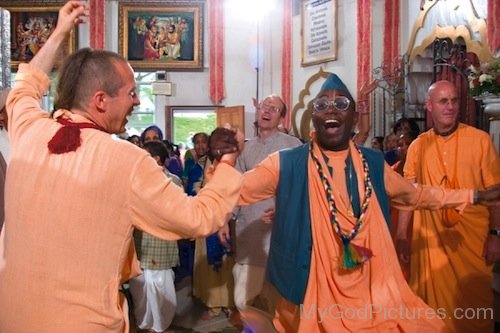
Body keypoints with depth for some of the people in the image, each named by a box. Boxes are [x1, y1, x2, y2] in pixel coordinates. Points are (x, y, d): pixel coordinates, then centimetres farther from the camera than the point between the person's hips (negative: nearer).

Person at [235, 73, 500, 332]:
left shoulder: (373, 163, 3)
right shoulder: (287, 164, -9)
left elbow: (414, 195, 17)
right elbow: (237, 189, -14)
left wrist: (475, 196, 19)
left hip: (370, 292, 4)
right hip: (312, 295, -3)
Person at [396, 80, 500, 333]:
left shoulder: (480, 139, -3)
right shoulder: (418, 146, 1)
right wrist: (401, 235, 0)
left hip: (473, 236, -1)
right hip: (431, 237, 1)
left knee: (474, 299, 11)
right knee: (433, 297, 12)